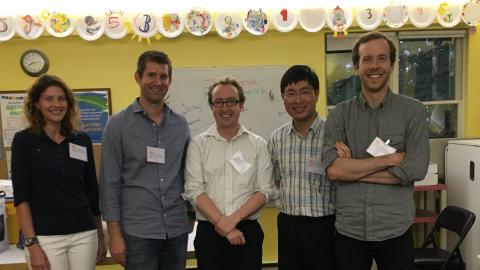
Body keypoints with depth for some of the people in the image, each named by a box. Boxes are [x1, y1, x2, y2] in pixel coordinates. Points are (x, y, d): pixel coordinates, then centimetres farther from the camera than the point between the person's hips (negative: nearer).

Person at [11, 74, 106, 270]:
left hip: (84, 233, 3)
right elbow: (21, 196, -7)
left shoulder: (82, 140, 5)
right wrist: (31, 243, -12)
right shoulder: (24, 140, -3)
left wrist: (100, 235, 11)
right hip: (45, 236, -3)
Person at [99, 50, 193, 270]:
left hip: (177, 231, 4)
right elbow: (110, 182, -6)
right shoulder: (118, 124, -5)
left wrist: (191, 215, 10)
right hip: (137, 232, -3)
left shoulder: (181, 125, 6)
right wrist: (115, 233, -9)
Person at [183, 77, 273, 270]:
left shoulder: (258, 144, 2)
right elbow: (194, 191, -7)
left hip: (248, 231, 1)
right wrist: (224, 227, -13)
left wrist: (233, 219, -13)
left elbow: (264, 191, -2)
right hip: (209, 232, 0)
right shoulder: (198, 144, 0)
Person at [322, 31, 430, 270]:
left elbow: (415, 170, -14)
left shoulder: (413, 110, -3)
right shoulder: (339, 115, -2)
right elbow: (333, 169, -14)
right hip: (348, 230, 1)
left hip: (395, 230, 0)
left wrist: (352, 168, -13)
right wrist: (389, 159, -16)